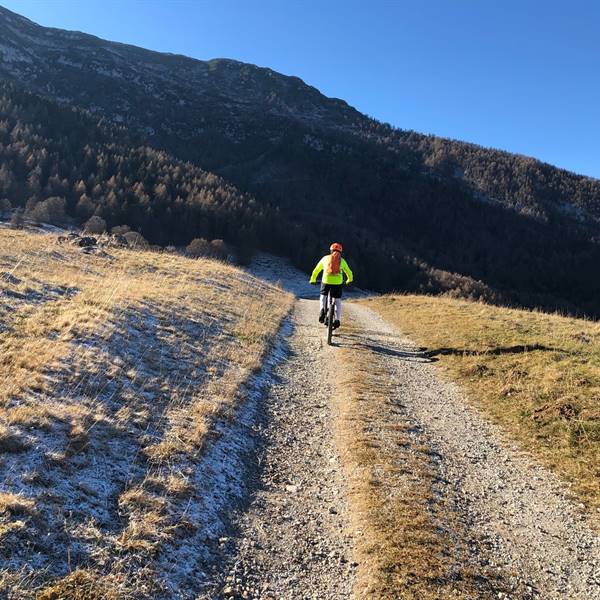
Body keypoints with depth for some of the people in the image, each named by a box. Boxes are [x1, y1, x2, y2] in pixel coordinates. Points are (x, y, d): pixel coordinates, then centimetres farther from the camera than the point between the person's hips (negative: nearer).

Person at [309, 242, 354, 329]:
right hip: (338, 282, 0)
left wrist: (312, 280, 39)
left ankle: (322, 310, 1)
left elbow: (316, 270, 24)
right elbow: (349, 273, 26)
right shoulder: (342, 260, 16)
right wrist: (349, 280, 47)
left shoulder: (325, 258, 16)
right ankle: (337, 319, 6)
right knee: (338, 300, 14)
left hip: (326, 281, 0)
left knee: (323, 295, 24)